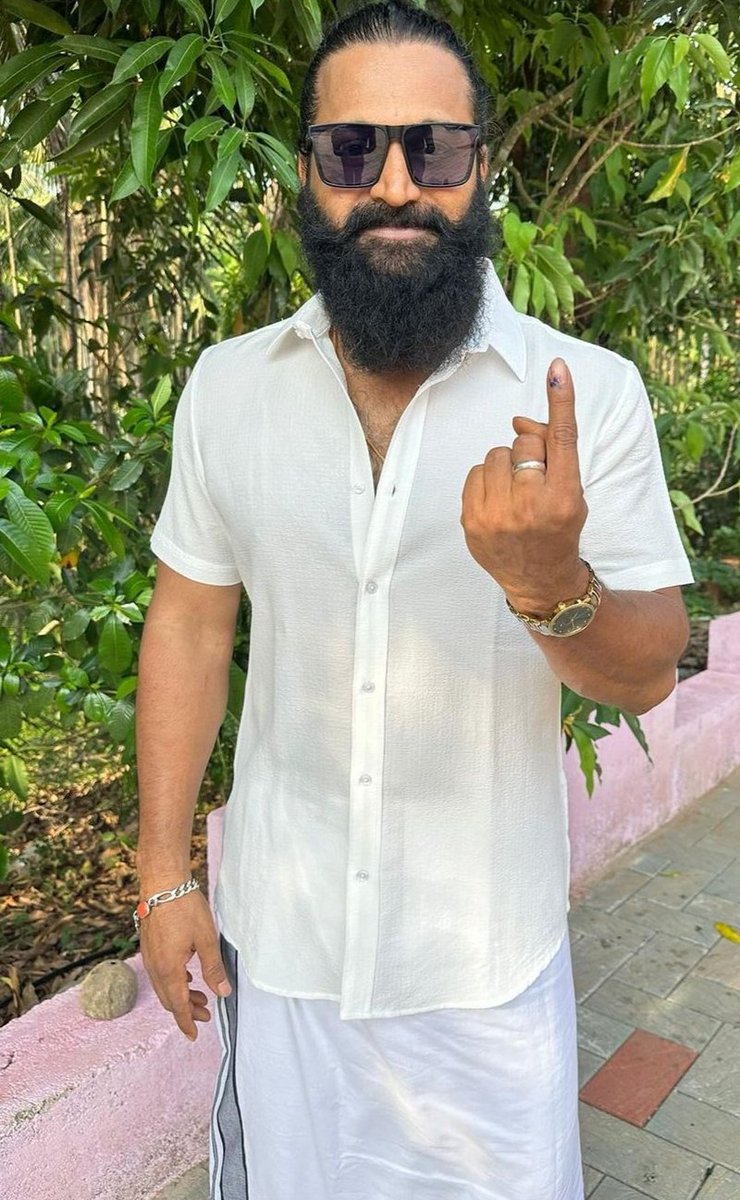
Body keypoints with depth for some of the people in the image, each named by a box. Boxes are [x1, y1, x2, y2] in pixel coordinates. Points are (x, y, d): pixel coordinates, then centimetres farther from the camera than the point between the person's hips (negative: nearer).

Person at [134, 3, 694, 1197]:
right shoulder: (225, 386, -5)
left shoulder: (590, 393, -12)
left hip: (488, 951, -1)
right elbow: (190, 623, 1)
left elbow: (648, 674, -10)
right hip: (277, 932, 2)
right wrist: (164, 870, 1)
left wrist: (550, 584, -33)